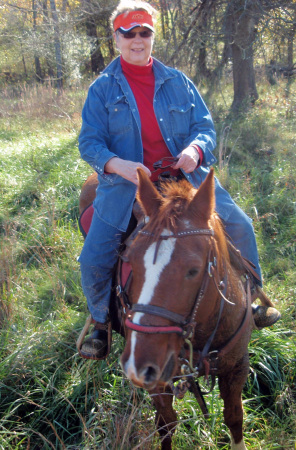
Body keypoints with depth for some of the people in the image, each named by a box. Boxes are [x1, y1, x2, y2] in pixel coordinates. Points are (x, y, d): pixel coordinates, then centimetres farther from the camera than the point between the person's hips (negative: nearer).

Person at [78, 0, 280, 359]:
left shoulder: (177, 82, 7)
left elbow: (205, 126, 7)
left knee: (239, 225, -1)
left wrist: (195, 148, -18)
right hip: (126, 184, -2)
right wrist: (118, 164, -26)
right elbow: (89, 142, -5)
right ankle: (101, 324, 20)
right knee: (93, 260, -10)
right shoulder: (102, 88, 1)